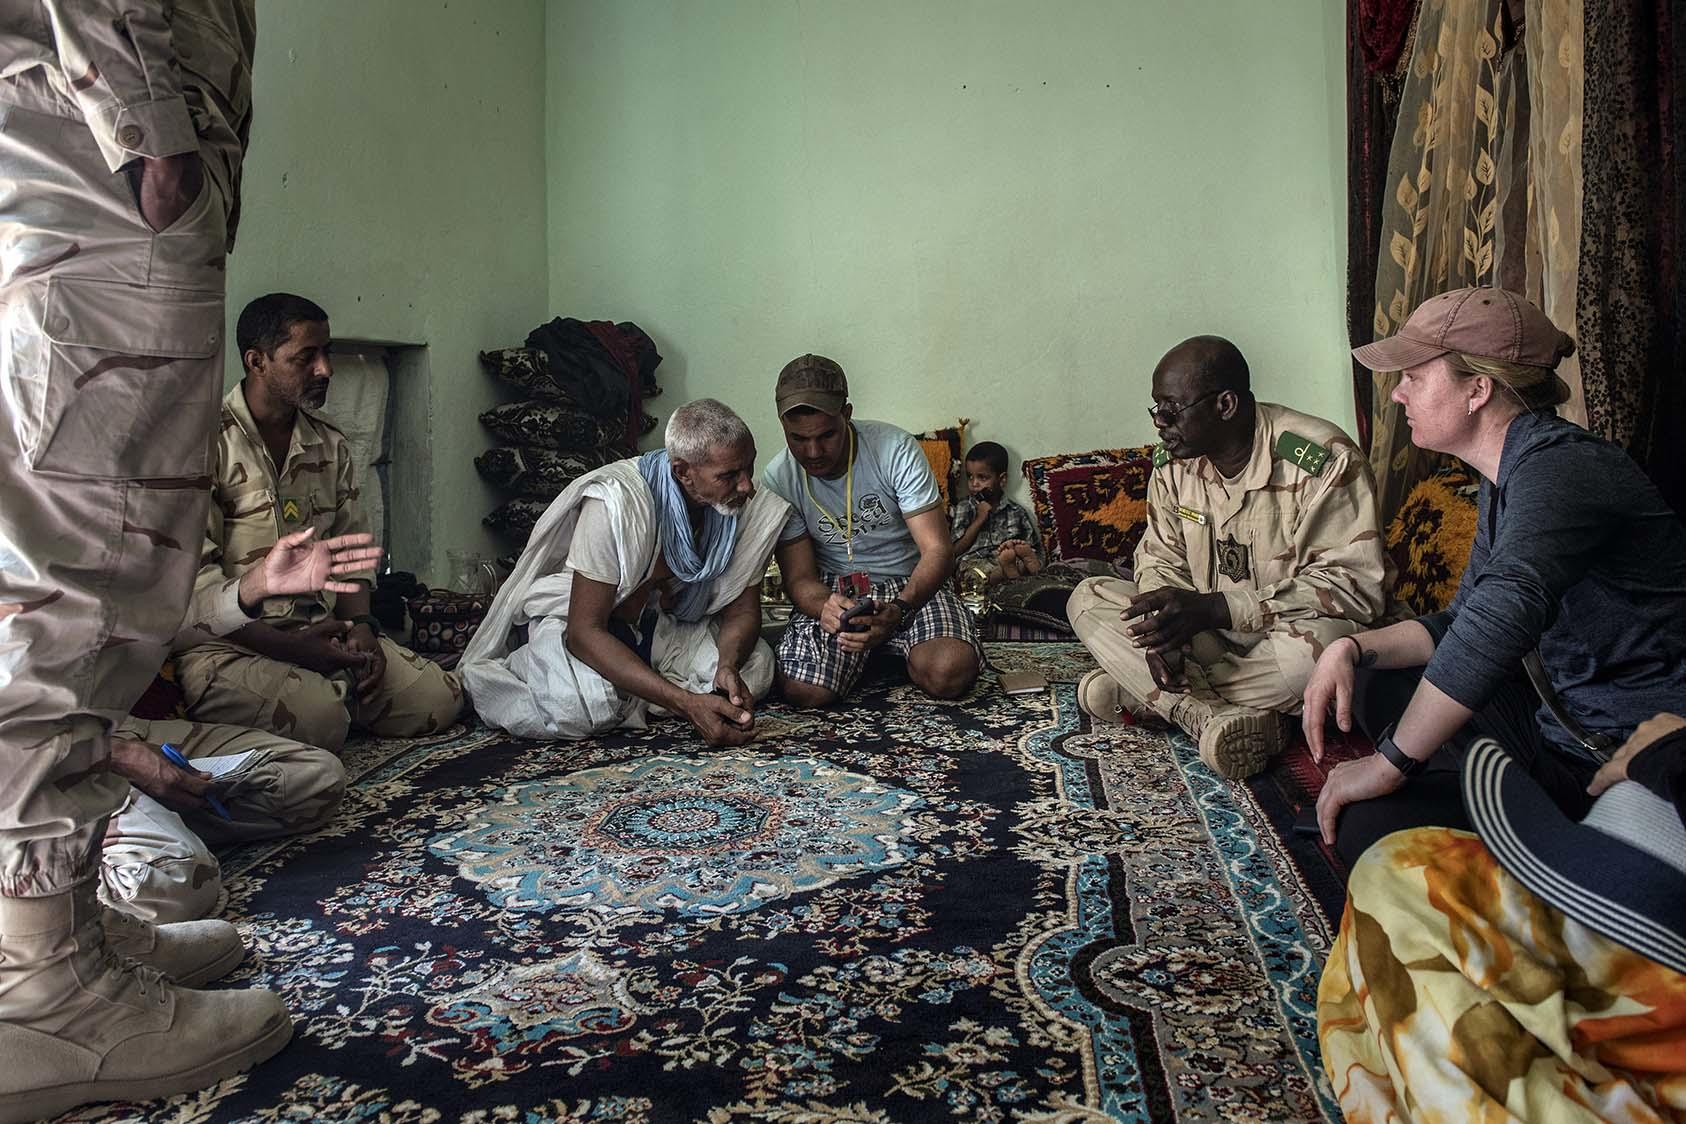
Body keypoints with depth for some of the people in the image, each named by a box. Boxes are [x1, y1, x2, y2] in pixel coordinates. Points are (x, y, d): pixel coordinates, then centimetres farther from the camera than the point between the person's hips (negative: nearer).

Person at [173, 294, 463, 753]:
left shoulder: (332, 444, 12)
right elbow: (196, 581, -14)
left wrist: (360, 625, -4)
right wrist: (286, 646, -20)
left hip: (317, 631, 6)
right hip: (225, 643, -6)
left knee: (438, 698, -10)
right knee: (318, 716, -33)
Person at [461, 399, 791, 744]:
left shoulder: (750, 505, -16)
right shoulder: (615, 501, -32)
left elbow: (742, 609, -8)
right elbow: (584, 631, -33)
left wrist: (728, 667, -33)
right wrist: (686, 703, -43)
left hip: (660, 621, 5)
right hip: (568, 619, -4)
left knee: (757, 664, -20)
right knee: (579, 704, -35)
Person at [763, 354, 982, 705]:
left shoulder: (895, 449, -17)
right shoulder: (780, 478, -11)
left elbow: (937, 550, -19)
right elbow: (800, 578, -9)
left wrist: (898, 610, -38)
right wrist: (824, 607, -35)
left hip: (911, 583, -1)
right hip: (831, 590, 2)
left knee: (950, 673, -30)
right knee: (803, 690, -25)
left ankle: (898, 654, 7)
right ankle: (872, 656, 9)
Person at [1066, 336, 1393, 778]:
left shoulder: (1323, 461, -21)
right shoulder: (1173, 461, -1)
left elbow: (1358, 584, -24)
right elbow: (1160, 558, 6)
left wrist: (1214, 608, -31)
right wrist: (1163, 626, -19)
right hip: (1209, 637, 6)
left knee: (1322, 640, -40)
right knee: (1088, 598, -10)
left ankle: (1132, 693, -21)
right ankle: (1208, 716, -29)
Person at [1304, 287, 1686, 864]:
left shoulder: (1561, 469, -24)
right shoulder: (1508, 475, 9)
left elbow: (1503, 615, -40)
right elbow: (1461, 622, 15)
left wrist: (1390, 763, -35)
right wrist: (1353, 649, -3)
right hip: (1563, 718, 10)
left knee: (1370, 824, -21)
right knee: (1375, 686, 16)